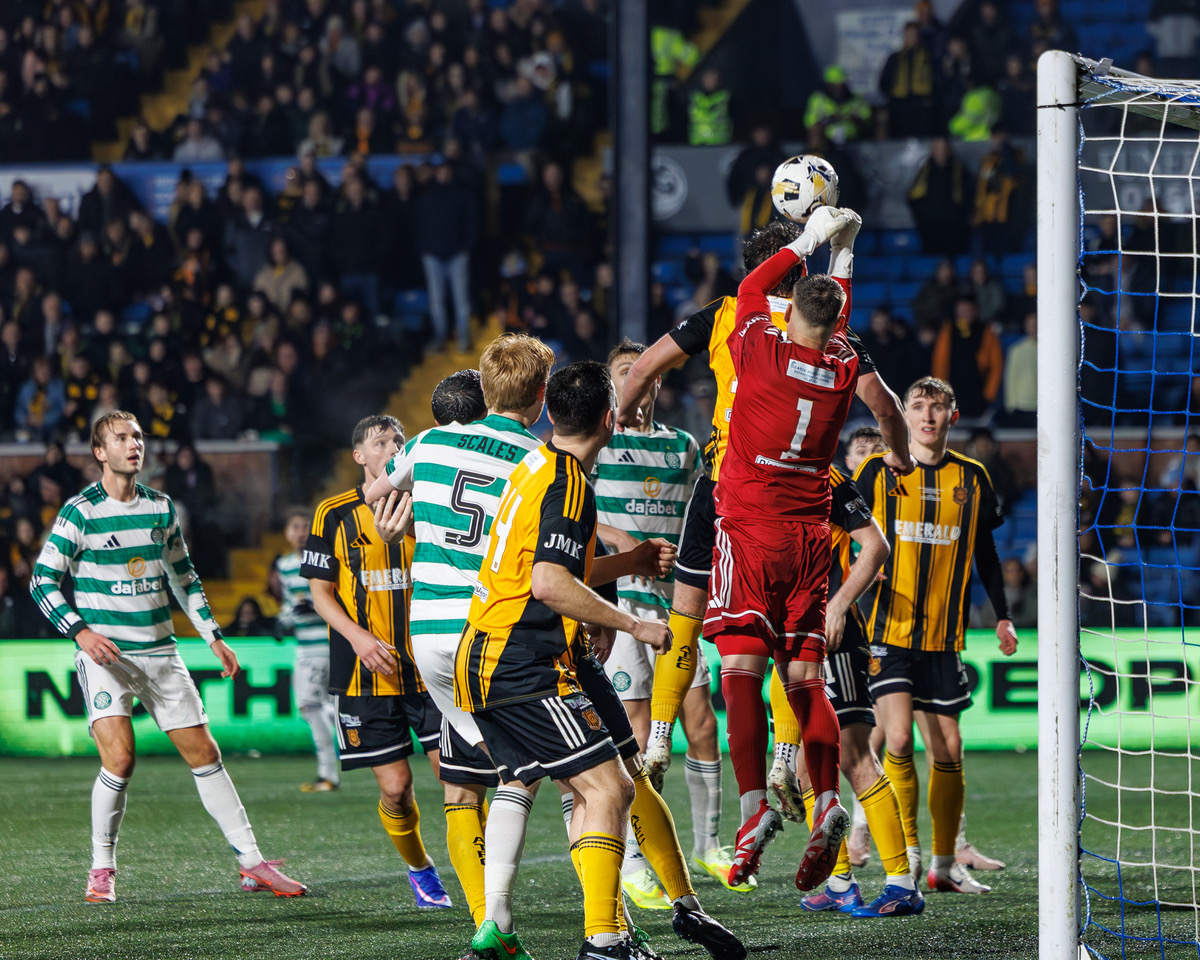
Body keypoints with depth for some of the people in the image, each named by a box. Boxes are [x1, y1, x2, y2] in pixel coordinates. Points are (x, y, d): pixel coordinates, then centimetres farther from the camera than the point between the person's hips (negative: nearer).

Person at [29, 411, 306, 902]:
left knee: (204, 754, 4)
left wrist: (214, 637, 17)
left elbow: (183, 577, 21)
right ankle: (102, 870, -2)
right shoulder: (81, 511, -6)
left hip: (159, 651, 5)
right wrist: (81, 631, -17)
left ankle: (252, 863, 10)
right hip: (105, 653, -5)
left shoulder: (161, 507, 9)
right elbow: (43, 580, -5)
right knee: (119, 759, -20)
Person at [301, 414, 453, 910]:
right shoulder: (334, 514, 2)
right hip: (366, 676, -1)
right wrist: (357, 636, -14)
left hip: (430, 669, 1)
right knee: (395, 787, -2)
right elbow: (321, 591, 2)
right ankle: (419, 869, 24)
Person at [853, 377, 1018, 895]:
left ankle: (944, 865, 16)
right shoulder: (879, 471, 0)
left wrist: (1002, 616, 14)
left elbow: (985, 552, 17)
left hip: (943, 637, 3)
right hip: (887, 631, -3)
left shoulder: (972, 478, 8)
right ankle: (908, 856, -8)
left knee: (947, 749, 5)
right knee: (898, 739, -16)